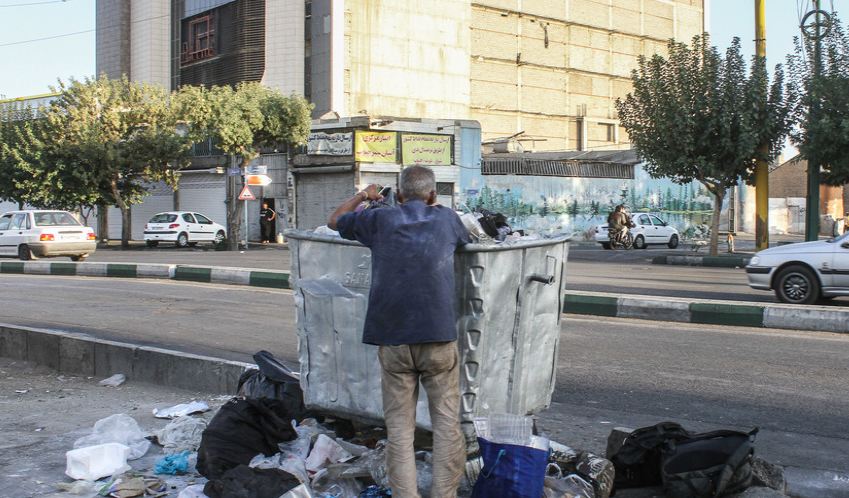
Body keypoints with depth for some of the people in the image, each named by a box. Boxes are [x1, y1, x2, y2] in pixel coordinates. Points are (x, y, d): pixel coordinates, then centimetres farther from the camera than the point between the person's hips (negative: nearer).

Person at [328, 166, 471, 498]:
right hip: (438, 337, 0)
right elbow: (466, 242, 30)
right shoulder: (446, 218, 7)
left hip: (393, 341, 1)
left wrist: (363, 196, 37)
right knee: (446, 423, 6)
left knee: (399, 427, 5)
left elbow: (334, 221, 23)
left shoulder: (380, 220, 6)